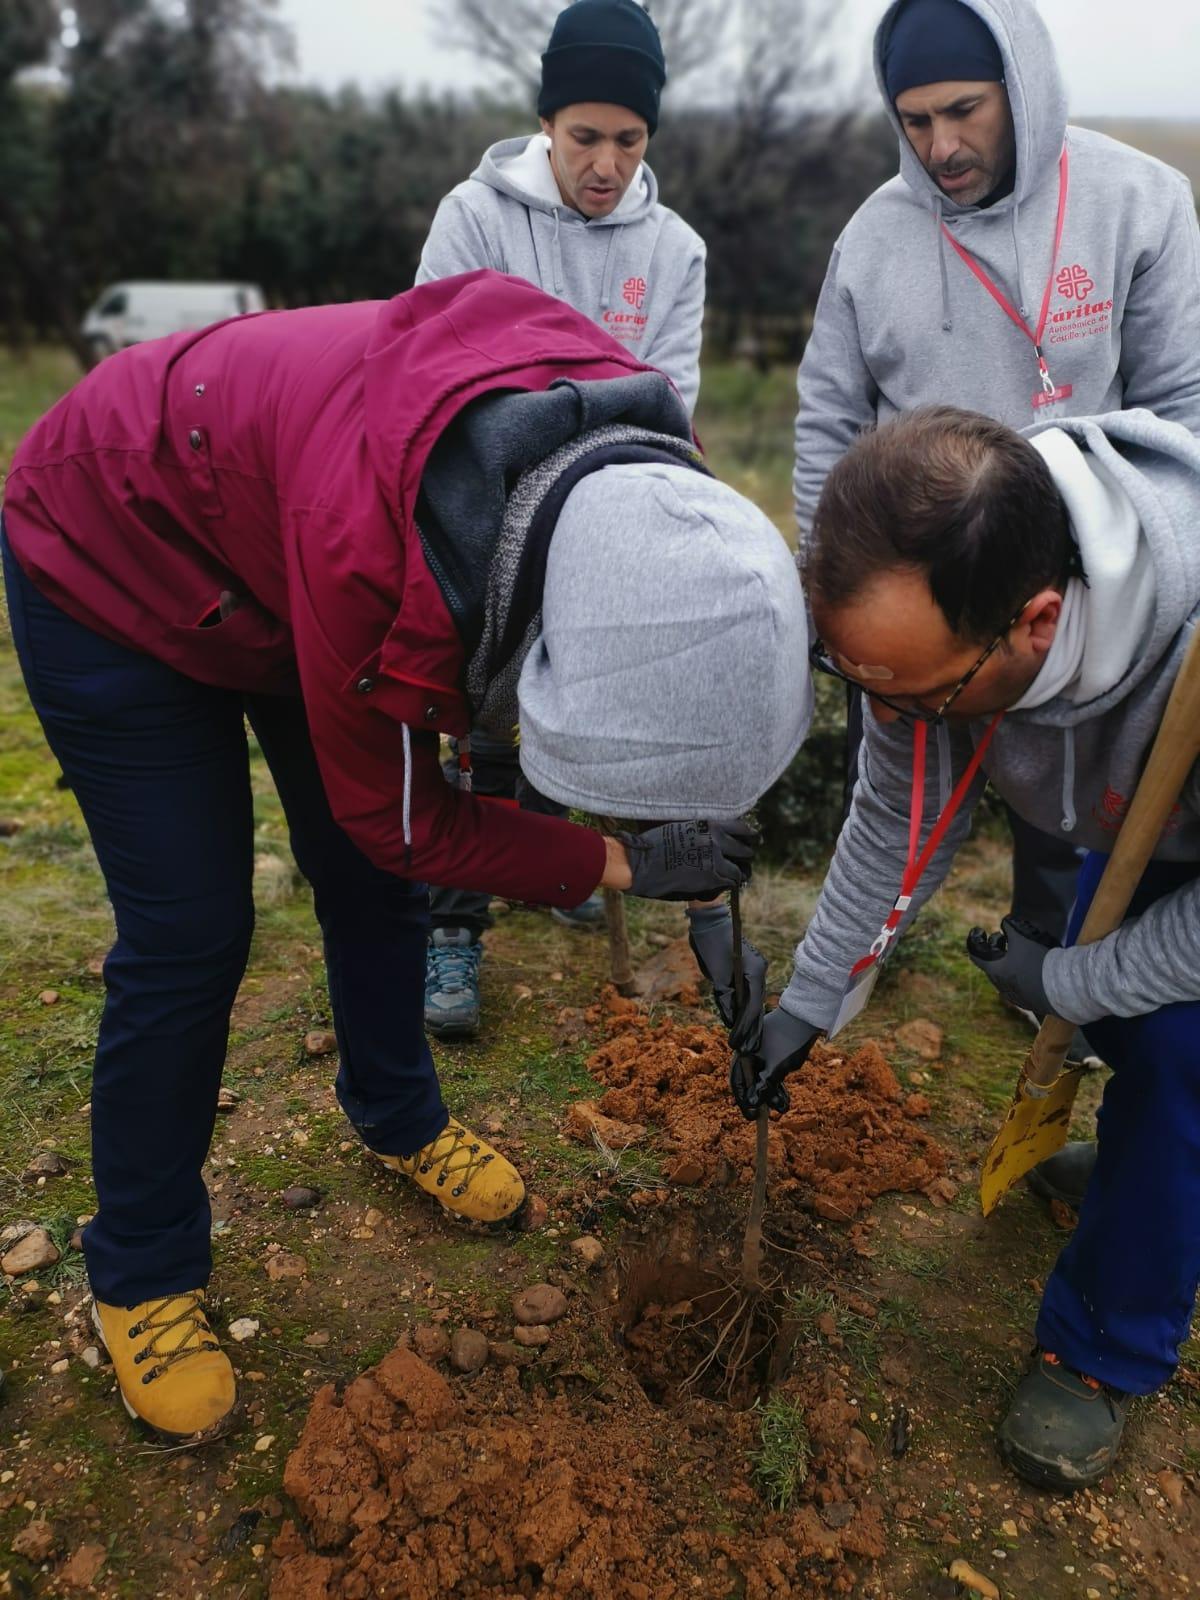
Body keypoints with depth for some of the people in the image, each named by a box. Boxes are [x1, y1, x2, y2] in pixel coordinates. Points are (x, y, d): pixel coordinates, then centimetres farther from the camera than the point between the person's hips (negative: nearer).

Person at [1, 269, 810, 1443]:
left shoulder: (633, 461, -26)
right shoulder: (369, 550, -45)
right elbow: (401, 820, -27)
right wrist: (625, 867, -23)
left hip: (271, 526, 6)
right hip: (116, 562, -6)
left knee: (370, 884, 10)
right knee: (190, 934, -6)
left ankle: (400, 1120, 36)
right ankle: (141, 1276, 16)